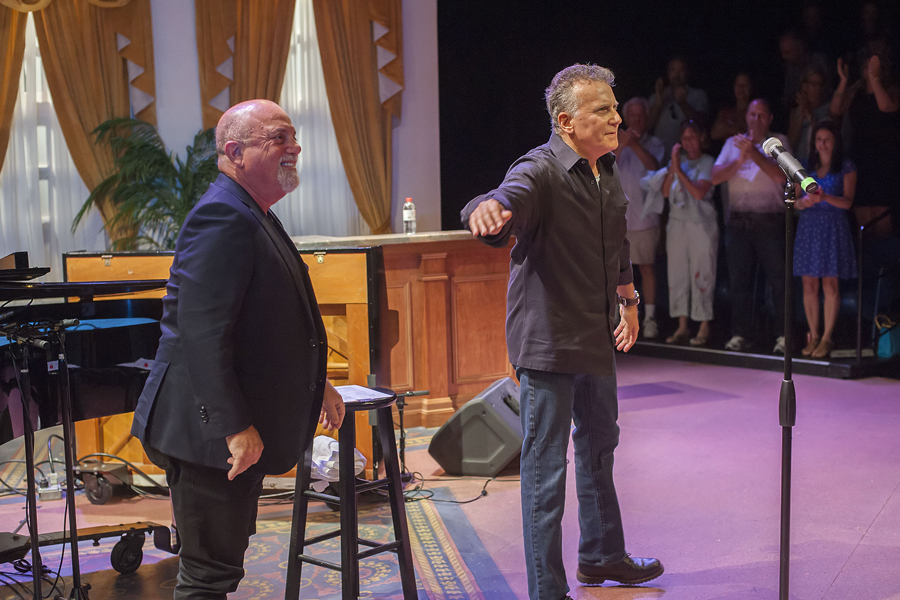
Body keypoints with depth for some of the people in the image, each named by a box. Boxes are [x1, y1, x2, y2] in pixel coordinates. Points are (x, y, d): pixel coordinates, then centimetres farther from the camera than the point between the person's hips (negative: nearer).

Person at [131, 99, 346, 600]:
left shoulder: (253, 216, 16)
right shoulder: (224, 216, -19)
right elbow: (203, 331, -26)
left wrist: (314, 383, 24)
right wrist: (235, 427, -27)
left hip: (239, 429, 11)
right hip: (212, 434, -11)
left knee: (221, 559, 20)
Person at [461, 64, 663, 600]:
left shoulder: (608, 172, 7)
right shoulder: (540, 172, -19)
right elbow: (513, 196, -43)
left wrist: (629, 298, 28)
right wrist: (489, 209, -65)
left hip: (596, 336, 9)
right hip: (547, 339, -9)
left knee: (599, 445, 24)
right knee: (546, 467, -1)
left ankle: (602, 555, 45)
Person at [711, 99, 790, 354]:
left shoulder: (778, 142, 6)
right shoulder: (733, 143, 15)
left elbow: (781, 175, -11)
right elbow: (716, 177, 4)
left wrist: (753, 153, -17)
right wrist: (740, 159, -10)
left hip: (769, 220, -3)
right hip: (737, 220, 3)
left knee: (778, 279, -3)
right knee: (738, 280, 5)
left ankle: (785, 336, 3)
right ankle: (739, 335, 11)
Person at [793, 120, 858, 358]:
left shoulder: (846, 167, 3)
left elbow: (847, 202, -6)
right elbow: (795, 201, 11)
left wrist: (825, 197, -24)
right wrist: (803, 202, -12)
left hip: (833, 227, -3)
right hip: (808, 226, 3)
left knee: (830, 284, -5)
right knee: (809, 284, 1)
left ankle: (827, 338, 1)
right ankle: (813, 336, 11)